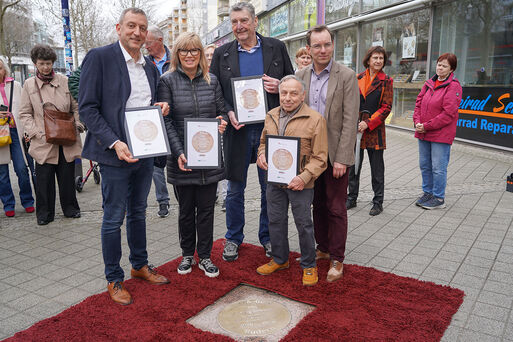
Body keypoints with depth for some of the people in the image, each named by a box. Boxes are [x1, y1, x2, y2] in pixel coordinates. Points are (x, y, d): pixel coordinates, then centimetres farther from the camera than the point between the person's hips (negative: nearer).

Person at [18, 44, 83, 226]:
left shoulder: (64, 81, 7)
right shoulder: (29, 84, 6)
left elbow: (76, 108, 12)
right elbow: (25, 114, 6)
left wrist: (77, 124, -3)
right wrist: (36, 132, -8)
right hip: (43, 141, -1)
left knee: (67, 176, 8)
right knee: (44, 178, 3)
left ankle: (70, 208, 24)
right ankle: (45, 213, 17)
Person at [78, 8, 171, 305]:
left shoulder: (151, 67, 11)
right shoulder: (99, 57, -8)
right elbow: (87, 108, -12)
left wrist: (160, 108, -2)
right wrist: (114, 143, -20)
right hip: (115, 153, -6)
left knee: (138, 213, 18)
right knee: (114, 218, 4)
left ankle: (140, 265, 34)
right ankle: (114, 279, 19)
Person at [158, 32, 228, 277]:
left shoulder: (212, 81, 8)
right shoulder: (168, 81, -1)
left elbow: (222, 111, 14)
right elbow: (166, 121, -7)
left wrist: (222, 122, -11)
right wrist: (179, 152, -17)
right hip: (182, 158, -2)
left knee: (206, 208, 8)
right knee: (186, 209, 11)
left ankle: (204, 256, 24)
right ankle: (187, 254, 29)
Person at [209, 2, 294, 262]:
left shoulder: (276, 48, 5)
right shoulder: (222, 54, 5)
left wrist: (280, 87, -12)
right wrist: (228, 112, -12)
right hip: (238, 129, 0)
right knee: (235, 189, 9)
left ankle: (267, 236, 27)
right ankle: (233, 238, 26)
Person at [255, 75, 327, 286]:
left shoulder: (315, 120, -10)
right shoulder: (271, 117, 6)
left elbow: (319, 157, -10)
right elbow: (263, 141, 22)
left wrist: (304, 178, -21)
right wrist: (261, 154, -1)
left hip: (300, 184, -5)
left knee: (304, 224, 6)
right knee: (276, 221, 16)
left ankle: (309, 266, 25)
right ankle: (279, 260, 36)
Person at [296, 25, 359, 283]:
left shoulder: (347, 76, -8)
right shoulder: (301, 76, 6)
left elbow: (350, 120, -12)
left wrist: (341, 158, -16)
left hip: (335, 154, -4)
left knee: (336, 208, 3)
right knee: (318, 204, 15)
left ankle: (337, 259, 16)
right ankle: (323, 248, 31)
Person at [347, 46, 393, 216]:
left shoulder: (386, 81, 0)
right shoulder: (358, 79, 8)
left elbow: (386, 107, -5)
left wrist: (368, 123, -14)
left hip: (375, 130, -3)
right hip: (356, 128, 3)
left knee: (377, 168, 4)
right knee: (353, 164, 11)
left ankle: (378, 202, 17)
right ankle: (352, 198, 25)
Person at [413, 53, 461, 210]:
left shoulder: (453, 86, -10)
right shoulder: (429, 84, 11)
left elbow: (448, 113, -16)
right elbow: (419, 103, 12)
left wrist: (426, 126, -16)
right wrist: (417, 122, -5)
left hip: (441, 134, -7)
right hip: (423, 133, 7)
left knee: (438, 167, -1)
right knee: (424, 165, 16)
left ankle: (439, 199, 11)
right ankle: (428, 193, 30)